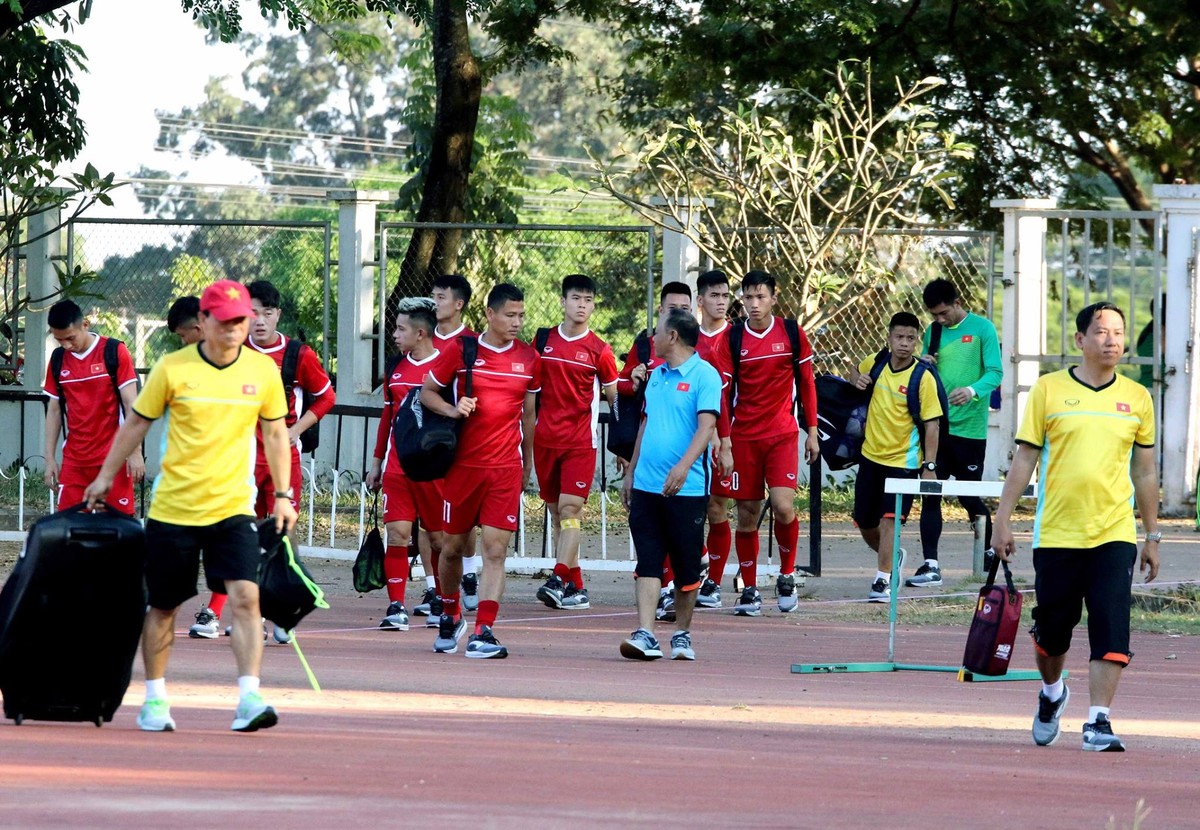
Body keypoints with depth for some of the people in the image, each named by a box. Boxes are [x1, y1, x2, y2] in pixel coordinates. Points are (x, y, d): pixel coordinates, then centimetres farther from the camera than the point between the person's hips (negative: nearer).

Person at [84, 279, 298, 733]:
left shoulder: (263, 370, 0)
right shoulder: (172, 368, -6)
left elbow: (275, 432, 12)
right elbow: (137, 423, 6)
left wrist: (283, 495, 10)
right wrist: (105, 476, 11)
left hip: (233, 507, 0)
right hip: (173, 506, 0)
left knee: (245, 597, -17)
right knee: (162, 606, 9)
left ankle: (249, 700, -19)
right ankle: (154, 700, 25)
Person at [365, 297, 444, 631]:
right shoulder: (396, 368, 12)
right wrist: (377, 462, 19)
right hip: (397, 465, 5)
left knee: (440, 537, 2)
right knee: (397, 531, -4)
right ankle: (397, 607, -3)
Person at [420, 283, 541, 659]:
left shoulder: (528, 358, 7)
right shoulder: (460, 350, -2)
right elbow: (427, 393, 6)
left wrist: (527, 464, 19)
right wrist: (454, 410, -13)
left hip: (506, 468, 1)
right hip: (463, 465, -1)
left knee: (495, 550, -9)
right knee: (453, 546, 8)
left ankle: (482, 633, -12)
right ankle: (449, 616, 32)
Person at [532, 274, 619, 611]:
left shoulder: (599, 350, 0)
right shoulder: (543, 340, 8)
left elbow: (615, 398, 5)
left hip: (581, 440, -4)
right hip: (545, 439, 4)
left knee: (570, 508, -14)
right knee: (557, 513, 5)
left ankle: (559, 580, -22)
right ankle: (576, 588, 10)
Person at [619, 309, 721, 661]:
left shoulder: (704, 375, -7)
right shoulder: (656, 375, 15)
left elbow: (706, 426, -17)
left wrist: (684, 466, -30)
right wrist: (631, 471, 22)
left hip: (686, 488, -6)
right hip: (647, 484, 6)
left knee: (686, 565, 3)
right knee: (648, 562, -2)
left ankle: (682, 635, 14)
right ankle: (645, 636, -8)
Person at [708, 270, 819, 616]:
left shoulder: (792, 334, 1)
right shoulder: (732, 338, 0)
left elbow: (807, 383, 9)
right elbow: (722, 390, 0)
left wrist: (812, 432, 7)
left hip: (783, 434, -1)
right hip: (743, 436, 1)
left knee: (783, 506, -15)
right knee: (747, 514, 3)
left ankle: (787, 575, 8)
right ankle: (749, 590, 13)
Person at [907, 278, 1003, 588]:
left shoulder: (982, 329, -4)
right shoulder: (933, 332, 12)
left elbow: (995, 373, -10)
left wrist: (972, 391, -29)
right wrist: (923, 366, -5)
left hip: (969, 428, -5)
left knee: (969, 496, 3)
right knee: (930, 495, -2)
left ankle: (991, 553, 25)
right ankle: (931, 566, -1)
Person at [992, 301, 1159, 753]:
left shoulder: (1136, 397, 7)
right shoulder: (1049, 389, 1)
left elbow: (1145, 470, 14)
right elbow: (1024, 459, 4)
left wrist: (1152, 536, 14)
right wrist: (1002, 520, 0)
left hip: (1115, 533, 1)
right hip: (1056, 533, -1)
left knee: (1112, 629, -12)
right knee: (1052, 628, 9)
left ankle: (1098, 721, -9)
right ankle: (1052, 694, 37)